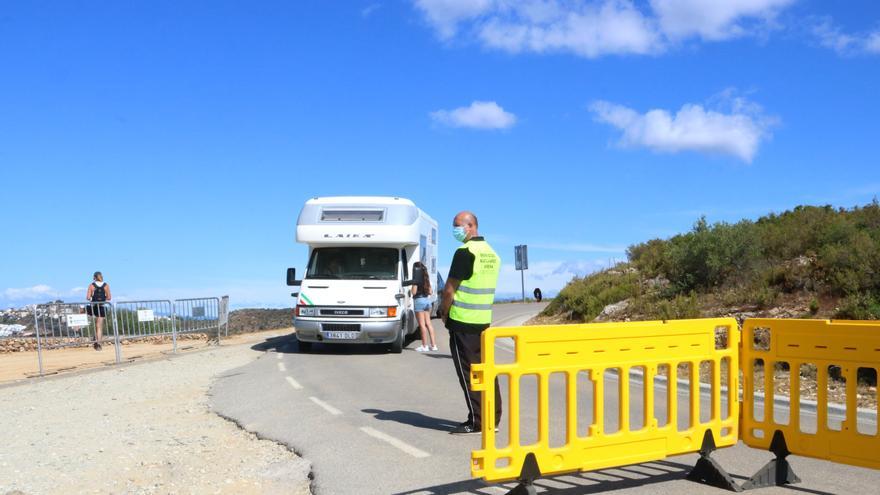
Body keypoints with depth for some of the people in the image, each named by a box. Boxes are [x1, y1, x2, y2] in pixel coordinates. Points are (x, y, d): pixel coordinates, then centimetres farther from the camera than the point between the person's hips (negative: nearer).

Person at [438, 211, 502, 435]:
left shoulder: (465, 252, -15)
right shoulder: (491, 253, 13)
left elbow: (450, 289, -15)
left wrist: (444, 313, 1)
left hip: (463, 321, -8)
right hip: (484, 320, 8)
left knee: (468, 372, -3)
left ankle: (477, 422, -1)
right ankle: (493, 418, 15)